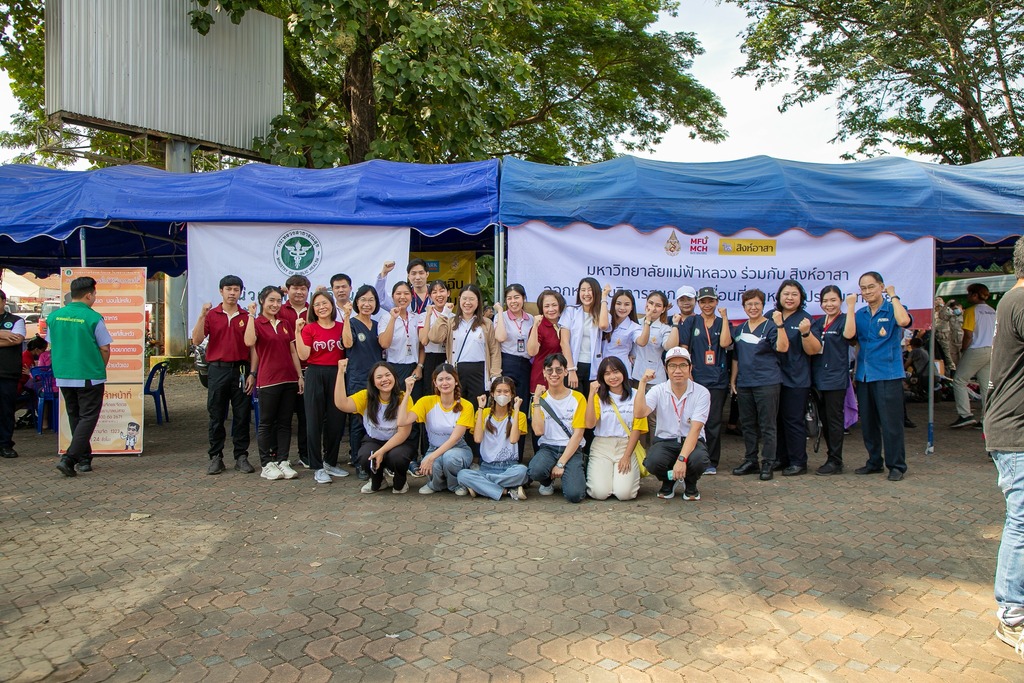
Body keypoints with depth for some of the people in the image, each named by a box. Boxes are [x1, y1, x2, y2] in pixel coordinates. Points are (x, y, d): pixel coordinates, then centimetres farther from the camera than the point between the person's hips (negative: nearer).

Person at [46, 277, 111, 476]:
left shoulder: (54, 316, 3)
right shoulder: (93, 318, -13)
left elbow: (51, 347, 12)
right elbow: (105, 349, -8)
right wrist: (99, 369, 9)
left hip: (63, 376, 6)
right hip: (89, 377, -6)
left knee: (75, 417, 17)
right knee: (88, 417, 1)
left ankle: (84, 459, 24)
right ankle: (69, 458, -11)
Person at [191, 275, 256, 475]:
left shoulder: (247, 317, 4)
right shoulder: (211, 315, 5)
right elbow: (196, 340, -4)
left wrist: (252, 373, -3)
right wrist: (202, 316, -14)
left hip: (241, 370, 0)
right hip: (217, 370, 0)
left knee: (242, 416, 4)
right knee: (216, 417, 5)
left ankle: (241, 457, 13)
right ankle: (215, 457, 14)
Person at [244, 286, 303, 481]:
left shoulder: (285, 324, 12)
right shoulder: (256, 323, -3)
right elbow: (249, 342, -25)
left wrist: (300, 376, 8)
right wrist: (251, 315, -20)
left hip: (289, 379, 5)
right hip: (268, 379, -5)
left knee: (285, 422, 8)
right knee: (266, 423, 4)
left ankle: (282, 461, 14)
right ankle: (267, 465, 10)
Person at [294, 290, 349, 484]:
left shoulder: (341, 327, 7)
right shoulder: (309, 328, 1)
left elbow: (349, 349, 0)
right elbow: (303, 355, -10)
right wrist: (297, 332, -14)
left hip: (337, 375, 2)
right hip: (315, 375, -2)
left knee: (336, 421, 7)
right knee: (315, 421, 1)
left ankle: (330, 462, 24)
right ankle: (317, 468, 10)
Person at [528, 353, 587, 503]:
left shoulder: (577, 398, -2)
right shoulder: (542, 399, 5)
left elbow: (578, 434, -7)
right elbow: (538, 430, -11)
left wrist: (561, 464, -13)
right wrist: (536, 399, -11)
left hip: (572, 450, -2)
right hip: (548, 447, 2)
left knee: (574, 495, -24)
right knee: (535, 471, -32)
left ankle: (575, 475, 13)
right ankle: (547, 482, 6)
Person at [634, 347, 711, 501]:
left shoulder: (701, 393, -9)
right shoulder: (658, 391, -4)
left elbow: (695, 429, -18)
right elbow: (639, 413, -20)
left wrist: (682, 458, -30)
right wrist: (643, 383, -24)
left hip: (692, 442, -1)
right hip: (665, 441, 1)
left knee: (698, 460, -35)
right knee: (653, 461, -31)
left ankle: (690, 484, 5)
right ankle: (668, 481, 8)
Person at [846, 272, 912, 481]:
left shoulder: (893, 310, -1)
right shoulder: (860, 314, 11)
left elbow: (904, 321, -24)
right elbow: (849, 334, -7)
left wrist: (893, 296, -13)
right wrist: (850, 306, -4)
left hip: (888, 375, -5)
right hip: (864, 375, 5)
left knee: (891, 423, -4)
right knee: (867, 422, 12)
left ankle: (896, 465, 8)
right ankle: (874, 462, 24)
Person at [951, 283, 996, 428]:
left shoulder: (971, 311, -9)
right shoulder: (993, 311, 12)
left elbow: (968, 335, -13)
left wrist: (962, 350, -1)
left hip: (976, 350, -7)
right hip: (992, 351, 7)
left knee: (959, 381, 0)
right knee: (986, 386, 8)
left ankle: (965, 415, -9)